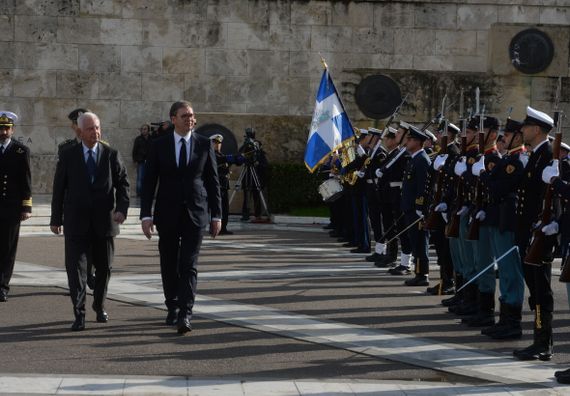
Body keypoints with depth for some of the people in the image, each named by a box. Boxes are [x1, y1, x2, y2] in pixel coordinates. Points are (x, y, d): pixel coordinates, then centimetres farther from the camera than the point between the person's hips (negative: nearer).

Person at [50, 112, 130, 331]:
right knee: (76, 267, -8)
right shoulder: (68, 156, 2)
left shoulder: (111, 155, 3)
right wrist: (56, 219, 4)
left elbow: (123, 183, 3)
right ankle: (79, 314, -6)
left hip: (104, 221, 1)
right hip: (76, 222, -1)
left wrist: (122, 208, -13)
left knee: (104, 267, 12)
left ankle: (99, 305, 33)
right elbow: (59, 188, 5)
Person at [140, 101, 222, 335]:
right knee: (169, 265, 10)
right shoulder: (159, 146, 2)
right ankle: (172, 308, 27)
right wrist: (146, 215, -7)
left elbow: (213, 182, 6)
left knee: (189, 266, -9)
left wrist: (216, 215, 2)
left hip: (195, 213, -1)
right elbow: (149, 182, 1)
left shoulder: (204, 145, 3)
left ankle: (185, 315, -13)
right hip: (167, 214, 1)